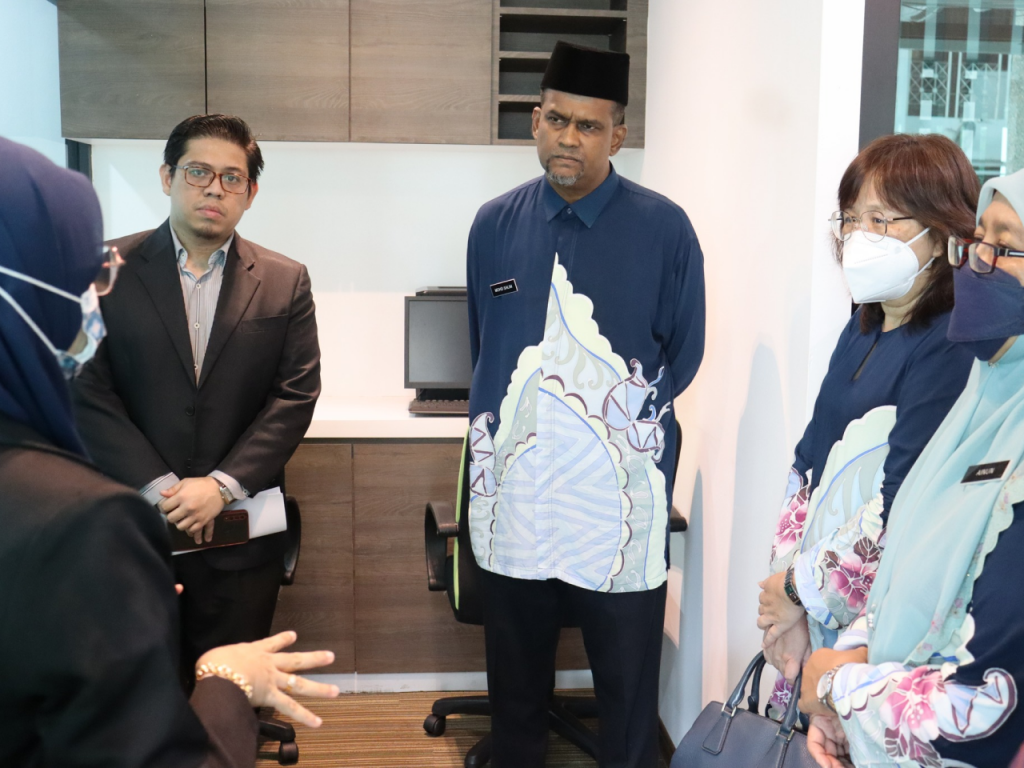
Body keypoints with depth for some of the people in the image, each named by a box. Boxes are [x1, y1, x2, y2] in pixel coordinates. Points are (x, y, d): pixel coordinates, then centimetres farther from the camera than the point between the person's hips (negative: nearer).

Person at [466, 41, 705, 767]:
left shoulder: (664, 229, -6)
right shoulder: (494, 225, 4)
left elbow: (682, 358, 2)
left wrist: (618, 416, 3)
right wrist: (504, 424, 8)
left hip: (618, 497, -3)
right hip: (513, 491, 3)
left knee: (628, 686, 10)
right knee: (514, 679, 18)